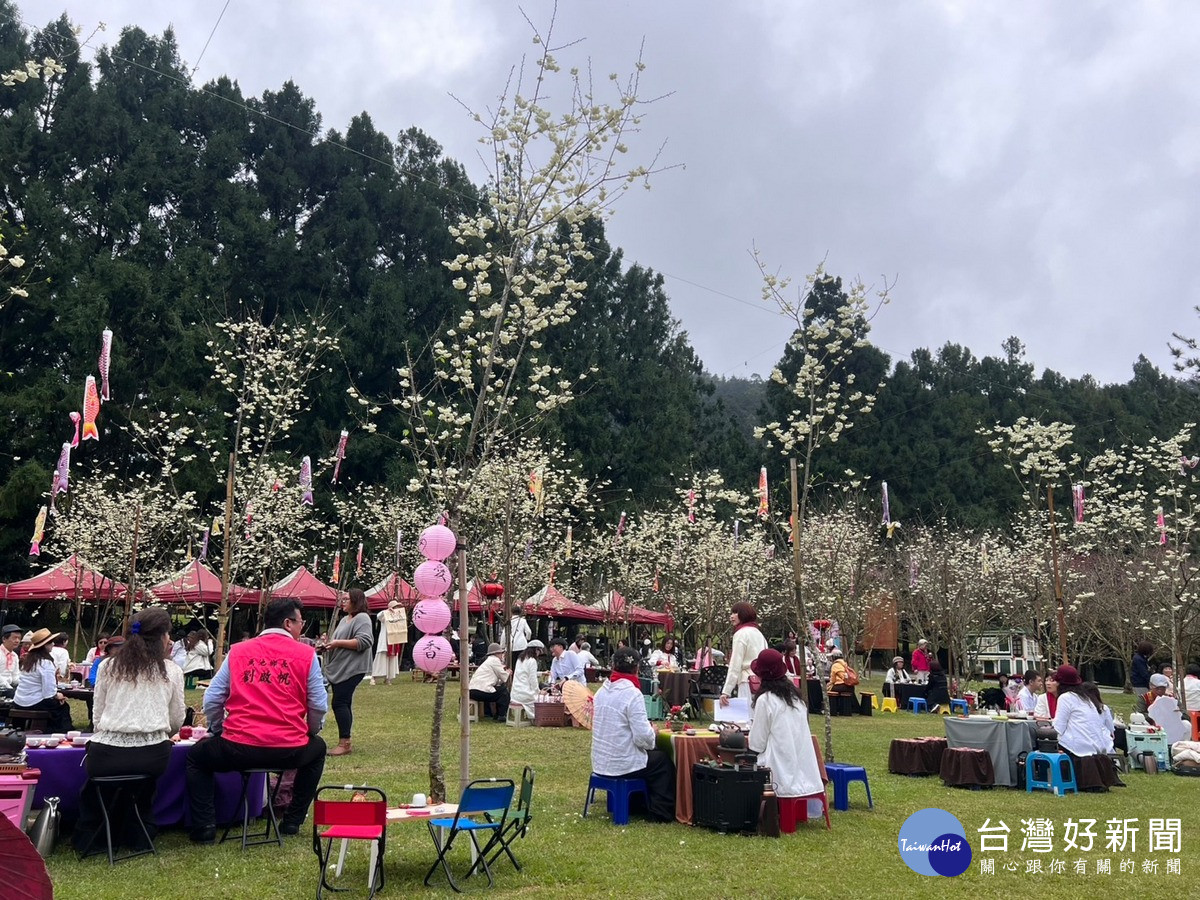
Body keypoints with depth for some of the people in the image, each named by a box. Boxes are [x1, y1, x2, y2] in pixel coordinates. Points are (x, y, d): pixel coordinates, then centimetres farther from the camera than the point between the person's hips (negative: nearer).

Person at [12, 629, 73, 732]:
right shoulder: (46, 663, -18)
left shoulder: (28, 659, 7)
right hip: (34, 704, -7)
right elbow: (49, 692, -21)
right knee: (63, 707, 13)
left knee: (58, 703, 23)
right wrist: (57, 695, 1)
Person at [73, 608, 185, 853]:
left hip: (106, 754, 0)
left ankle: (85, 837, 36)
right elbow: (177, 722, 12)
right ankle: (139, 836, 33)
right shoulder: (171, 671, 6)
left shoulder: (109, 667, 8)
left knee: (91, 757, 33)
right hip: (153, 757, 0)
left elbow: (97, 716, 11)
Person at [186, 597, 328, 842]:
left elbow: (211, 700, 9)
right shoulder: (306, 654, 3)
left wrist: (217, 731, 27)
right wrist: (310, 732, 23)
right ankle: (292, 821, 32)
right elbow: (319, 706, 2)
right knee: (317, 748, 34)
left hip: (238, 749, 1)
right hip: (289, 751, 0)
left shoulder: (237, 651, 8)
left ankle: (205, 826, 18)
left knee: (196, 755, 30)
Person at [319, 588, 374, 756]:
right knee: (343, 704, 10)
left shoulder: (362, 618, -9)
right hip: (339, 669, 10)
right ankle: (344, 742, 15)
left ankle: (344, 743, -10)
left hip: (351, 669, -10)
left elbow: (364, 641, -21)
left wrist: (338, 643, -20)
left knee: (339, 703, -13)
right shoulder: (345, 619, 21)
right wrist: (329, 645, 6)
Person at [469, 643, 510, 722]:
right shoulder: (495, 660, -3)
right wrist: (507, 672, 19)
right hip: (481, 691, -10)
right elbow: (504, 678, -1)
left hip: (472, 691, 10)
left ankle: (488, 713, 36)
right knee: (504, 691, 5)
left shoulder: (488, 660, 26)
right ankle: (501, 716, 3)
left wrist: (505, 672, 24)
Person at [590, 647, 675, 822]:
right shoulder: (632, 694, -20)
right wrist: (653, 733, -1)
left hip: (600, 763, 7)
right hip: (623, 765, -7)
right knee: (663, 760, 17)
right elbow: (643, 737, -23)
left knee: (652, 756, 30)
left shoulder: (602, 691, 3)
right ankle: (662, 812, 20)